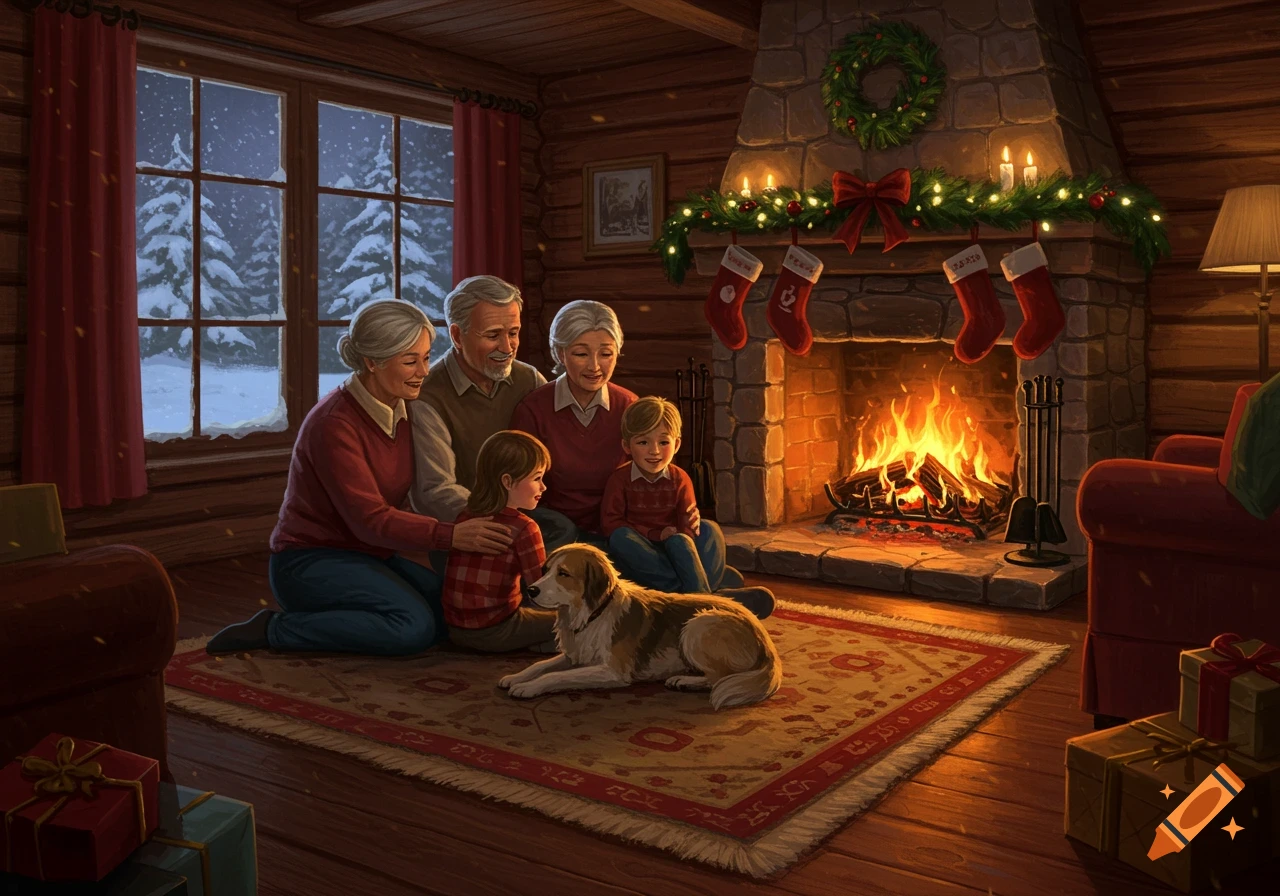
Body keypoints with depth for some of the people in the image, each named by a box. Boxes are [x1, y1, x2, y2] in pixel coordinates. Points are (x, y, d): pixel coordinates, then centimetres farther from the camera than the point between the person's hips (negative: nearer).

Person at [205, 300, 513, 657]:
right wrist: (451, 536, -35)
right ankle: (274, 629, -12)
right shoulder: (334, 424, -21)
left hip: (369, 556, 8)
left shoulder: (401, 410, 4)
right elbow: (370, 520, -25)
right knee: (415, 626, -28)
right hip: (310, 560, -8)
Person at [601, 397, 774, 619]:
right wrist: (655, 535, -18)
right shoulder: (619, 480, -2)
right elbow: (609, 523, -10)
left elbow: (688, 525, -3)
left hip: (672, 546, 1)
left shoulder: (680, 479, 4)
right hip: (639, 553, -1)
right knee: (620, 538, -34)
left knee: (708, 528, -26)